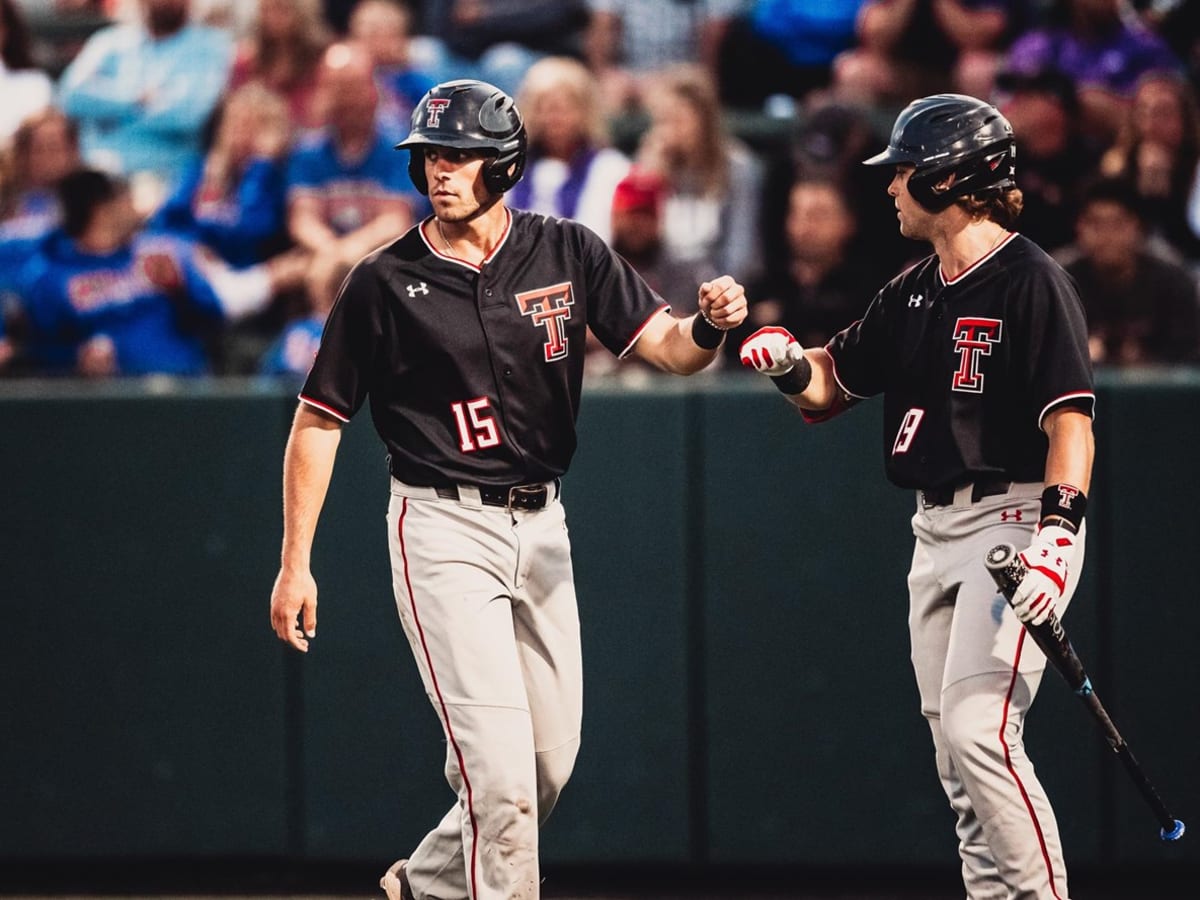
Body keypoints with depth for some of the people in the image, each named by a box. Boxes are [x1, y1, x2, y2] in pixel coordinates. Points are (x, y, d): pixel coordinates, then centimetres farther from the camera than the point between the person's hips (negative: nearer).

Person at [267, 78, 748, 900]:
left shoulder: (566, 254, 0)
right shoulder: (386, 282, -7)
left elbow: (667, 347, -7)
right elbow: (319, 420, -2)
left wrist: (710, 325, -31)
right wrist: (296, 563, -6)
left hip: (541, 525, 5)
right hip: (443, 530, -5)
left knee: (551, 762, 11)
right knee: (498, 762, -14)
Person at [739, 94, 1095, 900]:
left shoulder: (1031, 281, -12)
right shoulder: (913, 293, 14)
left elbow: (1070, 418, -19)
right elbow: (829, 386, 20)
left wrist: (1057, 532, -30)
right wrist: (789, 361, -3)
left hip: (1014, 520, -9)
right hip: (936, 526, 9)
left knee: (979, 730, -19)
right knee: (952, 742, 8)